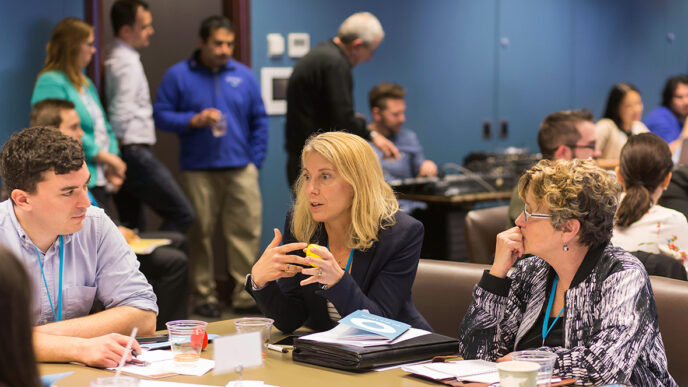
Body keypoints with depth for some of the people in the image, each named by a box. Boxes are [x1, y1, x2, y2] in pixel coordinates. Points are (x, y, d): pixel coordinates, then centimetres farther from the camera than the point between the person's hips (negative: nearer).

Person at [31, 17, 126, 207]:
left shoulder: (86, 83, 21)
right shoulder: (50, 83, -9)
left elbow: (104, 127, 22)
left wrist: (111, 166, 6)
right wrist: (104, 157, -13)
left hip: (99, 180, 9)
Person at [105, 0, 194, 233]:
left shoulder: (113, 57, 14)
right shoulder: (128, 63, -14)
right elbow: (121, 111, -21)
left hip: (123, 154, 10)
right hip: (135, 151, -10)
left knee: (133, 229, 12)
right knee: (181, 215, -5)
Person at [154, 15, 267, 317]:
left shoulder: (244, 76, 11)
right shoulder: (178, 75, 4)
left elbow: (260, 120, 15)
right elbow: (161, 115, 2)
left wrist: (255, 160, 8)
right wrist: (195, 120, -13)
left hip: (240, 169, 2)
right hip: (198, 170, -2)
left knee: (247, 231, -5)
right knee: (200, 233, 1)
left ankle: (245, 294, 2)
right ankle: (204, 295, 10)